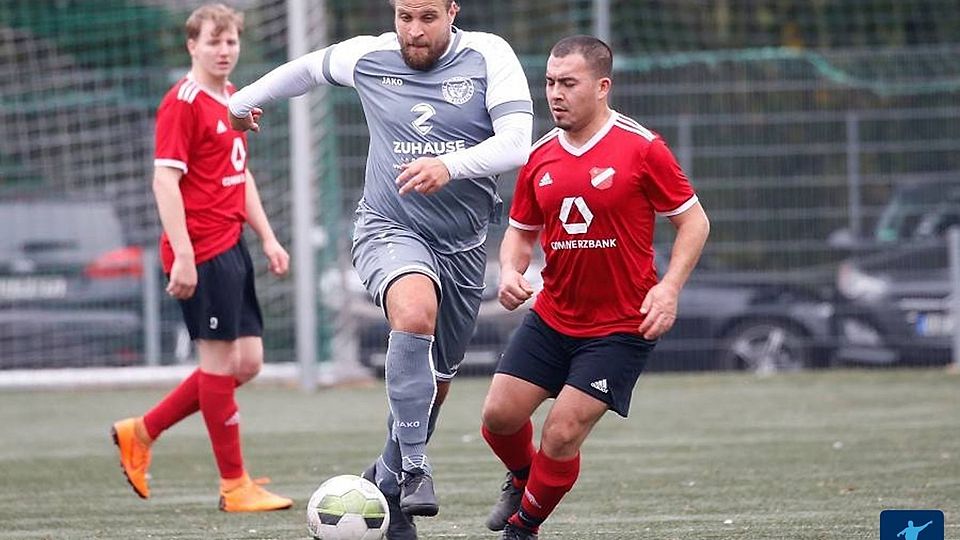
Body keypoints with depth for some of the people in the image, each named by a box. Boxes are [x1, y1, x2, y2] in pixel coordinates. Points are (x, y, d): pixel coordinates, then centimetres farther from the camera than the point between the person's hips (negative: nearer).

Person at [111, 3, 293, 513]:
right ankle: (234, 486, 4)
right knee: (219, 360, -3)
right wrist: (183, 256, -22)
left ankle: (140, 432, 18)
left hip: (232, 248, 9)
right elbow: (165, 181, -17)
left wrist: (267, 238, 20)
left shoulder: (232, 100, 16)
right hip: (201, 253, -9)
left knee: (247, 361, 9)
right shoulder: (182, 103, -11)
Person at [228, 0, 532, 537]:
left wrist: (450, 165, -36)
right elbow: (307, 69, 19)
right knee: (416, 312, -35)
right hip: (390, 229, -2)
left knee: (435, 386, 13)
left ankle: (388, 483, 38)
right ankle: (415, 467, -32)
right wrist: (244, 100, 31)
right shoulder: (368, 57, -3)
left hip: (463, 244, 2)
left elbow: (517, 144, -20)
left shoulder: (488, 56, -9)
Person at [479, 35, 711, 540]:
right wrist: (510, 271, -6)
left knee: (562, 435, -9)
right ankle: (523, 480, 33)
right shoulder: (540, 157, 4)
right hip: (551, 317, 5)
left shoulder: (641, 148, -12)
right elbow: (521, 231, 16)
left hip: (621, 327, -5)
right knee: (499, 415, -1)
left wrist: (668, 288, -17)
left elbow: (693, 220, -6)